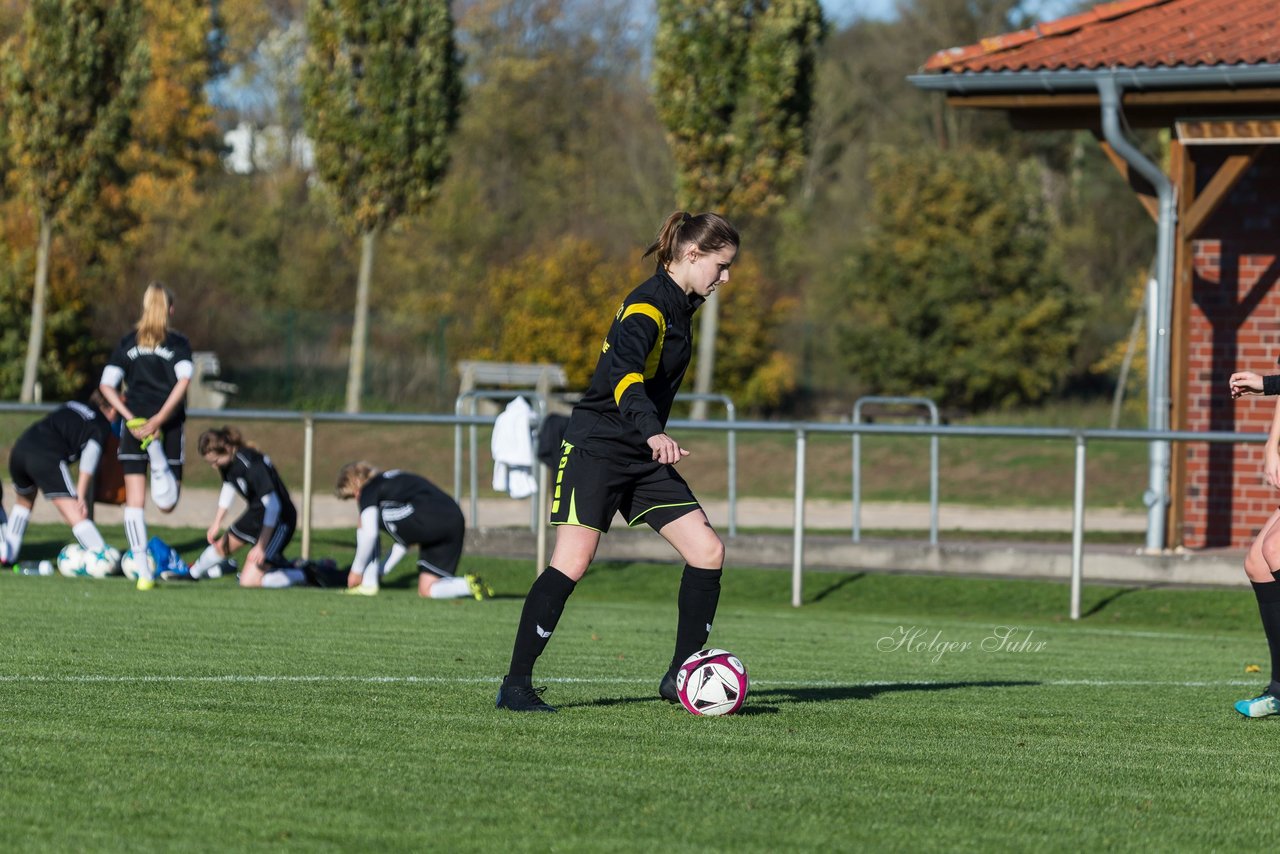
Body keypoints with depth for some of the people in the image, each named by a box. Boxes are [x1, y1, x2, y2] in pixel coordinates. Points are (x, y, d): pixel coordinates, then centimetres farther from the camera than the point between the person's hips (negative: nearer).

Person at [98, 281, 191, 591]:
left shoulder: (128, 343, 10)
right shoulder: (178, 343, 3)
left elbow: (107, 385, 1)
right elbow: (183, 380, -13)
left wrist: (130, 417, -4)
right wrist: (159, 419, -14)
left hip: (135, 425, 2)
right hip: (169, 427, -2)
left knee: (134, 502, 3)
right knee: (167, 505, 6)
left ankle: (143, 571, -8)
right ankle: (159, 462, -22)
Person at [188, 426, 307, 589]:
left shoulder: (252, 465, -33)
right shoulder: (227, 462, -6)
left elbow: (272, 506, -32)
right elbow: (228, 488, 15)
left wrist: (261, 545, -29)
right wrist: (217, 523, 15)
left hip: (278, 520, -9)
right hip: (256, 513, 9)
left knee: (249, 581, -14)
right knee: (221, 546, 28)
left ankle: (300, 575, 2)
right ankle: (194, 572, 58)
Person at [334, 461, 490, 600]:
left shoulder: (369, 489, 10)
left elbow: (369, 534, -2)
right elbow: (405, 536, 36)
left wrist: (356, 571, 10)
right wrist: (381, 570, 36)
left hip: (428, 519, -9)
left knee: (368, 520, 11)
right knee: (426, 591, 17)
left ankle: (368, 585, 7)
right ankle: (470, 585, -7)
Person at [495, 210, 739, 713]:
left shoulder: (683, 306, 13)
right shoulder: (648, 305, -16)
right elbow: (623, 373, -34)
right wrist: (654, 432, -47)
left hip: (643, 455, 9)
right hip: (596, 447, -9)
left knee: (708, 552, -2)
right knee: (572, 563, -17)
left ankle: (681, 677, 8)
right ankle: (515, 685, -11)